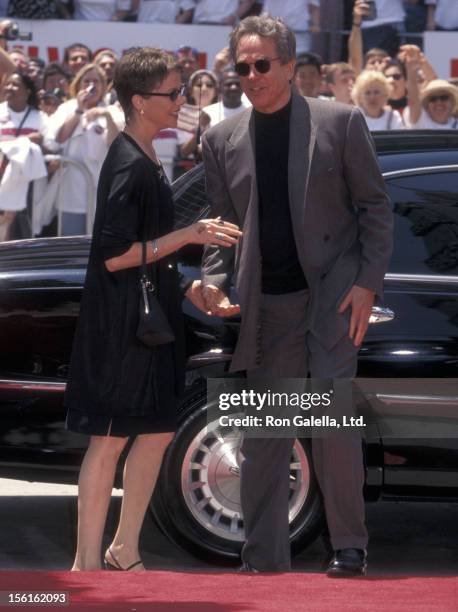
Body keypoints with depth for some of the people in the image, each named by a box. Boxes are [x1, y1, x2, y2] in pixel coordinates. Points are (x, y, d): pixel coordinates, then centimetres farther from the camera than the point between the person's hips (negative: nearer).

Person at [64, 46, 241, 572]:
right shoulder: (128, 166, -18)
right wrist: (189, 234, -22)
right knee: (110, 439, -4)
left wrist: (186, 287, 12)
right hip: (120, 326, -10)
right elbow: (114, 255, -22)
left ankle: (124, 550, 23)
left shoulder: (145, 161, 12)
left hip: (149, 321, 10)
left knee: (156, 431, 13)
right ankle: (87, 565, 2)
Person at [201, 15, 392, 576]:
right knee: (262, 436, 5)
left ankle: (349, 549, 3)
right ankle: (263, 561, 12)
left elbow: (374, 206, 1)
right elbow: (221, 220, 13)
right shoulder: (222, 140, 9)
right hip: (266, 306, 4)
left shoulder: (340, 122, -1)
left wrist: (368, 282, -8)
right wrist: (213, 279, -5)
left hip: (332, 293, -4)